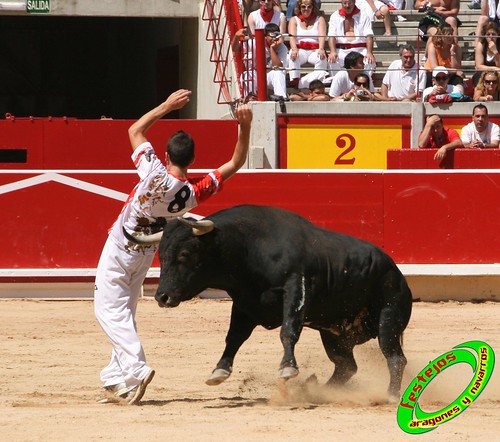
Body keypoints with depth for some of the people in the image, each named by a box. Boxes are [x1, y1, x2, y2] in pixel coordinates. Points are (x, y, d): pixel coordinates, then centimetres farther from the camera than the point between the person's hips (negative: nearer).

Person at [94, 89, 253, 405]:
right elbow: (235, 164, -13)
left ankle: (135, 370, -21)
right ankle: (116, 381, 17)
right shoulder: (194, 193, -18)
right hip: (146, 255, 5)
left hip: (119, 248, -5)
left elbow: (135, 130, -14)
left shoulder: (154, 174, -28)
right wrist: (245, 127, -23)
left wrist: (168, 106, -9)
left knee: (110, 310, -3)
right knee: (124, 313, 16)